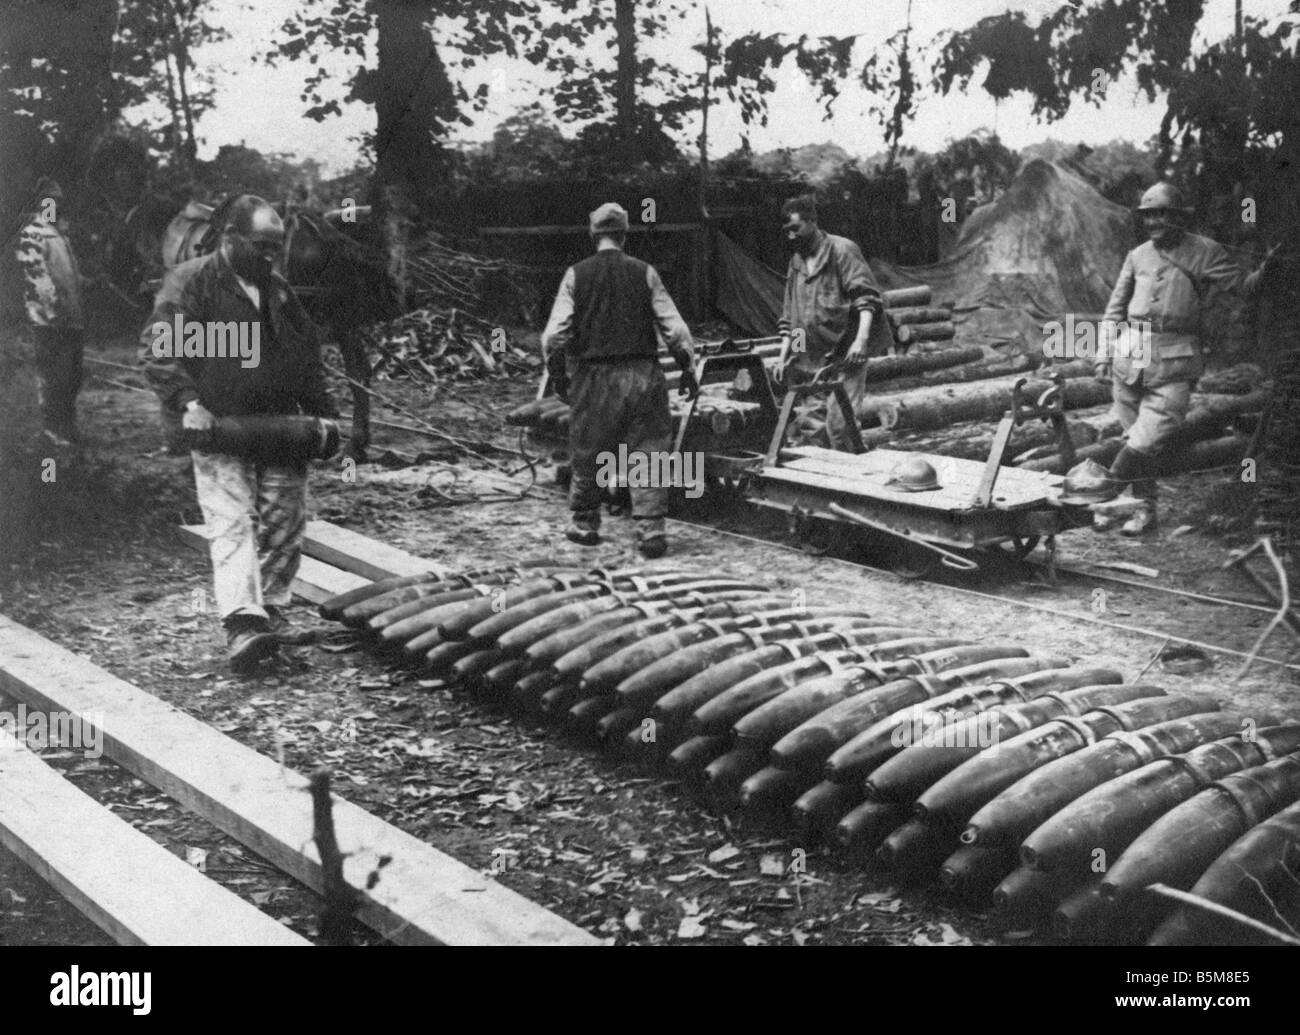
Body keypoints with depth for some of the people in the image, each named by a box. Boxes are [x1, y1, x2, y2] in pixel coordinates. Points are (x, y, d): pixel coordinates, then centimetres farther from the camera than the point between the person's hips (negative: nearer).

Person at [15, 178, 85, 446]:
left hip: (71, 320, 8)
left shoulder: (59, 231, 17)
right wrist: (57, 310, -20)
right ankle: (54, 431, 5)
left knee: (72, 377, 13)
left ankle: (67, 428, 24)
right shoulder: (31, 235, -9)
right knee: (54, 378, -4)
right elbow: (37, 278, -17)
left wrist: (79, 315, 18)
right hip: (49, 322, -8)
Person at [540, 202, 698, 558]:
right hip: (643, 374, 0)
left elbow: (554, 334, -5)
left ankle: (584, 524, 26)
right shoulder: (644, 272, 1)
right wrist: (688, 368, 10)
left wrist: (558, 375, 9)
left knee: (587, 454, 14)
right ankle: (651, 529, -1)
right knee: (648, 452, 4)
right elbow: (674, 328, 0)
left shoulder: (576, 275, 0)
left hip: (596, 377, 0)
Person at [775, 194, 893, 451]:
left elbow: (867, 297, -14)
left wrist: (861, 339, -26)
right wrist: (784, 356, 13)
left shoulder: (841, 250, -6)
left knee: (838, 421, -13)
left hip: (846, 352, -6)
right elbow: (790, 317, 20)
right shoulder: (796, 262, 15)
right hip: (815, 356, 6)